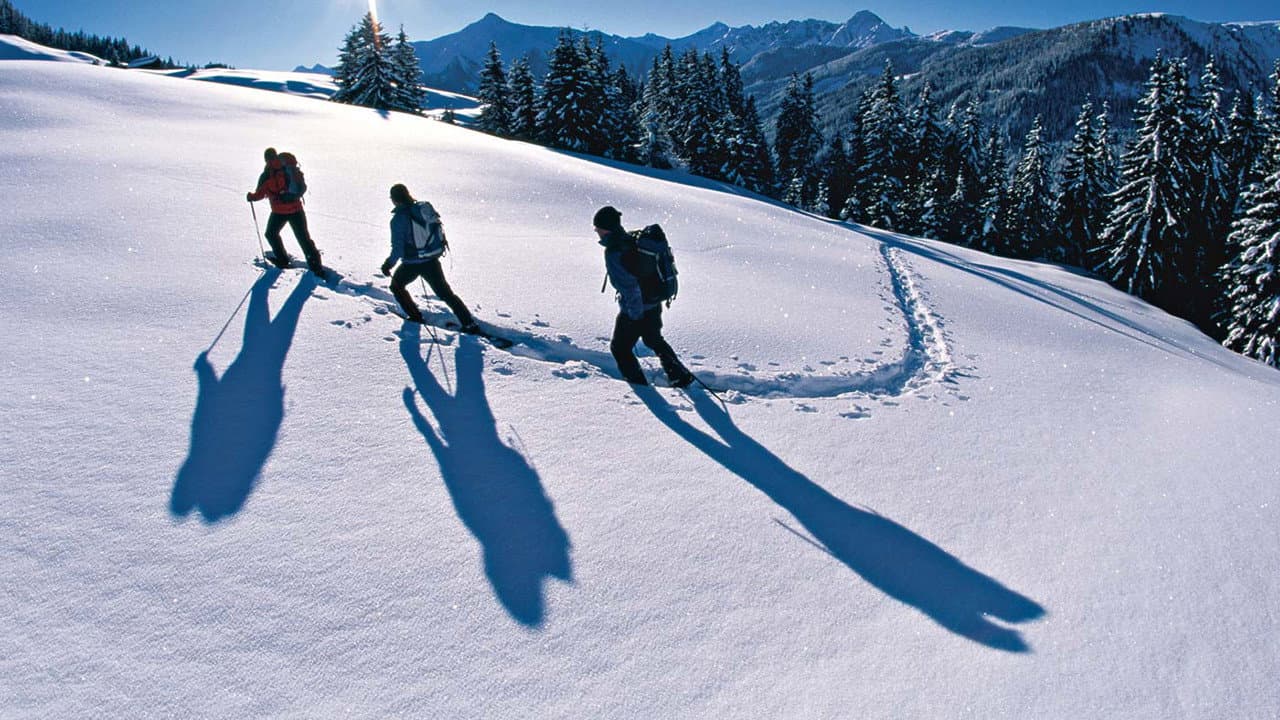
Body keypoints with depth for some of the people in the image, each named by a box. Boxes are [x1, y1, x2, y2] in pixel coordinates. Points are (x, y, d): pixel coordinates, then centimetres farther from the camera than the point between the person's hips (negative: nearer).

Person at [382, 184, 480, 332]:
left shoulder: (398, 219, -17)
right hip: (432, 260, 5)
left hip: (412, 263, -5)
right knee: (446, 293, 13)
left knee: (396, 286, 25)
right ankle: (469, 324, 8)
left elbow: (398, 248, -19)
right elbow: (439, 229, 8)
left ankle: (415, 316, 26)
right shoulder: (425, 207, -1)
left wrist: (389, 264, -6)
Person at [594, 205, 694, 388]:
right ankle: (681, 376, 37)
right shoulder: (631, 240, 4)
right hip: (654, 304, 9)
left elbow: (629, 285, -27)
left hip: (635, 311, -9)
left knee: (620, 347, 12)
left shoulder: (613, 252, -23)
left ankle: (640, 386, 18)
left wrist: (635, 314, -20)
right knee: (654, 341, 29)